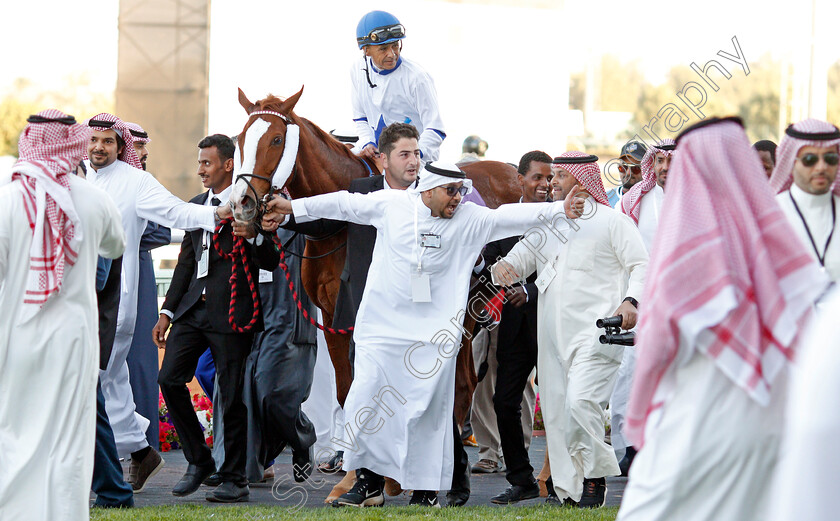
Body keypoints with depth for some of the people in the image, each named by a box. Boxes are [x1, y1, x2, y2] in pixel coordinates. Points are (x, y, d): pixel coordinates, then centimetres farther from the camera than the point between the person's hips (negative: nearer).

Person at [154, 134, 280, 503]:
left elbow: (272, 262, -7)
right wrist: (167, 311, 17)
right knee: (169, 378, -4)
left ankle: (235, 479, 8)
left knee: (232, 395, -1)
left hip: (231, 312, -6)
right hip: (193, 307, 7)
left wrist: (253, 238, -26)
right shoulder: (196, 205, 16)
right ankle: (198, 461, 12)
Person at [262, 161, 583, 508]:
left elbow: (509, 216, -2)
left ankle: (425, 491, 11)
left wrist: (560, 208, -12)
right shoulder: (391, 205, 2)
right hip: (382, 328, 0)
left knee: (428, 411, 0)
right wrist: (294, 207, 17)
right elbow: (345, 204, 12)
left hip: (433, 335, 0)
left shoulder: (470, 220, 2)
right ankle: (369, 483, 10)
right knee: (365, 404, -4)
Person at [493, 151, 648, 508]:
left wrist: (631, 301, -17)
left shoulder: (611, 221, 2)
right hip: (553, 335, 7)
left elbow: (642, 265, 0)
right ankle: (569, 487, 12)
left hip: (595, 332, -6)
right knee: (555, 409, 4)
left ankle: (594, 477, -5)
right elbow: (520, 258, 17)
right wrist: (503, 267, -7)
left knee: (580, 402, -20)